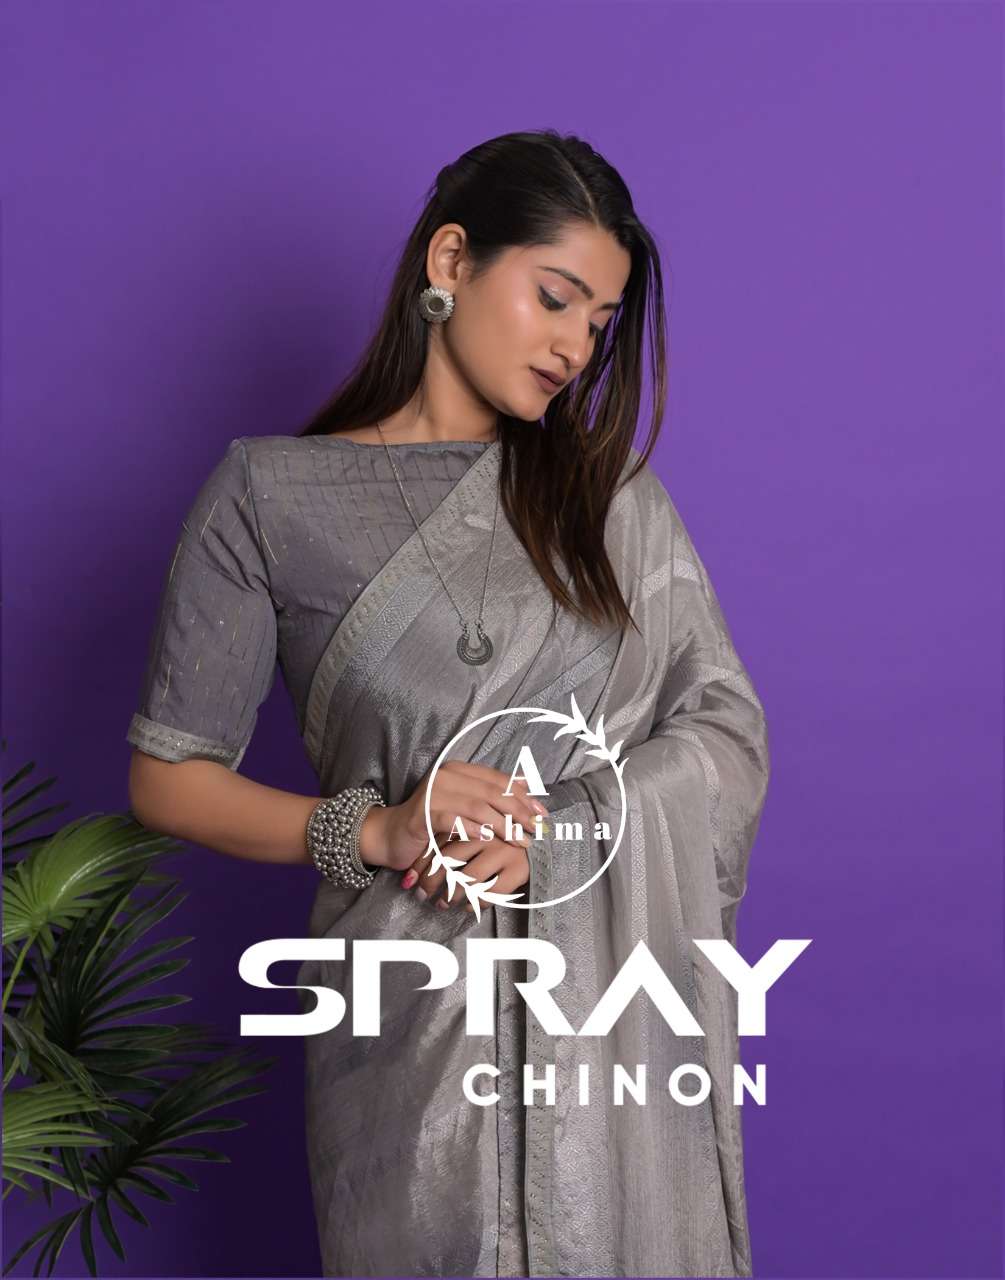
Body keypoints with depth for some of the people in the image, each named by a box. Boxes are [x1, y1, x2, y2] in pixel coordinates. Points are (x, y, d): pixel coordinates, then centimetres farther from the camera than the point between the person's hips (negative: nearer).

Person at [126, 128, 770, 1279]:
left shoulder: (612, 492, 8)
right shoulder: (270, 494, -1)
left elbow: (726, 731, 1)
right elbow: (169, 778, -2)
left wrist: (549, 831, -16)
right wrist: (374, 830, -17)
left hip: (622, 990, 3)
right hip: (416, 1007, -2)